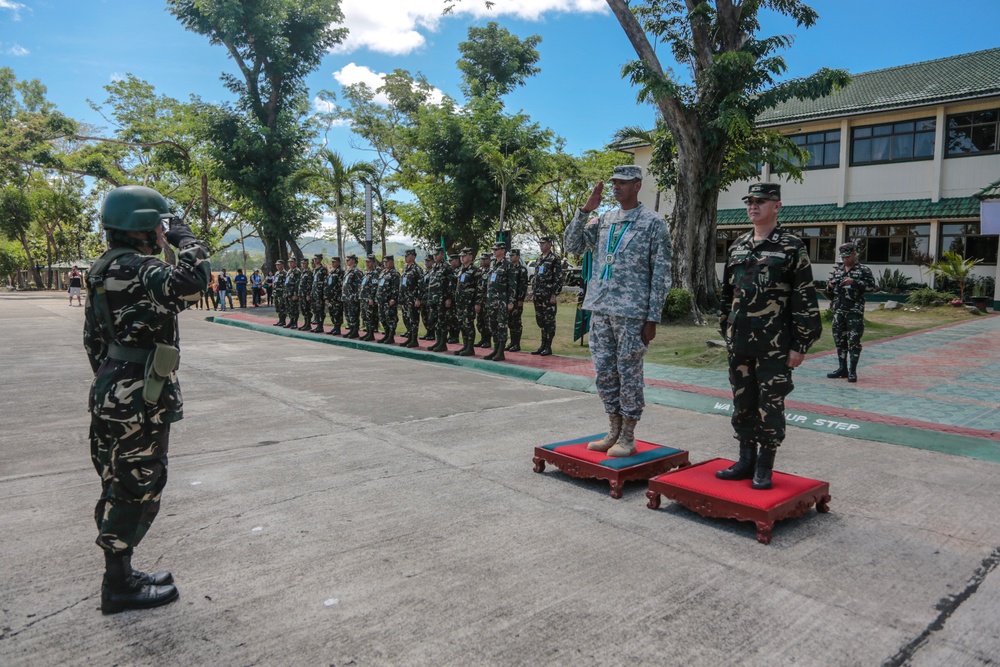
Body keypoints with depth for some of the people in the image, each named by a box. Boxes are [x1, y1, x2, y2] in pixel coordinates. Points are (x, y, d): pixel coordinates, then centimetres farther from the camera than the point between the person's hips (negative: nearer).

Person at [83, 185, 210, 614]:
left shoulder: (102, 270, 14)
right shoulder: (137, 269, -18)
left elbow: (92, 339, 19)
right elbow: (191, 281, -37)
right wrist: (184, 237, -19)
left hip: (112, 391, 10)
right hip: (140, 399, -10)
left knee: (119, 488, 18)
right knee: (136, 489, 1)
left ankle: (119, 575, 31)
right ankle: (119, 587, 14)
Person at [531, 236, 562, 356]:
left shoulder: (555, 259, -5)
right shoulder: (539, 259, 17)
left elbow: (558, 278, -11)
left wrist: (554, 294, -16)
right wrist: (533, 293, 15)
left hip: (548, 295, -8)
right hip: (538, 296, 8)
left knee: (549, 321, -3)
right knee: (540, 321, 10)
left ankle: (548, 347, 1)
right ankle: (543, 345, 17)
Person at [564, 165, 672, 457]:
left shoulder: (653, 223, -2)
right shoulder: (604, 220, 13)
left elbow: (661, 274, -5)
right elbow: (573, 246, 12)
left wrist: (652, 318, -10)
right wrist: (585, 210, 1)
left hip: (631, 312, -6)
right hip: (600, 309, 6)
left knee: (628, 373, 1)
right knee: (604, 373, 10)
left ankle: (627, 439, 13)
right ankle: (613, 432, 23)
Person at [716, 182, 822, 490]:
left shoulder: (791, 247, -5)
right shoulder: (738, 246, 11)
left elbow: (805, 299, -7)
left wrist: (799, 345, -10)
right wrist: (727, 331, 15)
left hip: (774, 345, -5)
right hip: (739, 343, 6)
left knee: (770, 406, 3)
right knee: (742, 404, 12)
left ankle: (764, 468, 14)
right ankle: (746, 461, 24)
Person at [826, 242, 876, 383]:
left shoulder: (863, 270, -1)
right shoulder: (837, 269, 14)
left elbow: (871, 285, -10)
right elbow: (829, 285, 22)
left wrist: (854, 282, -20)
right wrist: (830, 285, -2)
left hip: (855, 311, -6)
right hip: (838, 310, 6)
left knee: (854, 340, -6)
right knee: (839, 339, 9)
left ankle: (852, 371, -2)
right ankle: (843, 368, 19)